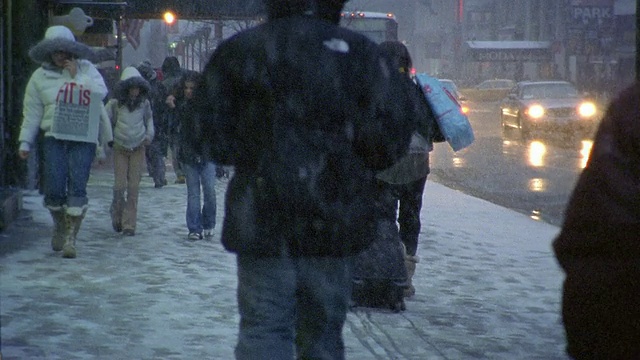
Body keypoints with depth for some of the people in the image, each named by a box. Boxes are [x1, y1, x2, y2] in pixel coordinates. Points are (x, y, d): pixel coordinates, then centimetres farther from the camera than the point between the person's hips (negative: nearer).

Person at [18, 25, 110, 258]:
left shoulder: (85, 68, 10)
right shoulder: (39, 77, 10)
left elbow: (101, 92, -5)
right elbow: (31, 113, 10)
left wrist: (77, 75, -7)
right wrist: (25, 142, 4)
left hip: (83, 138, -1)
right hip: (54, 138, 1)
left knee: (77, 186, -11)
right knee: (54, 188, -7)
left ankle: (70, 237, -6)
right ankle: (60, 225, 22)